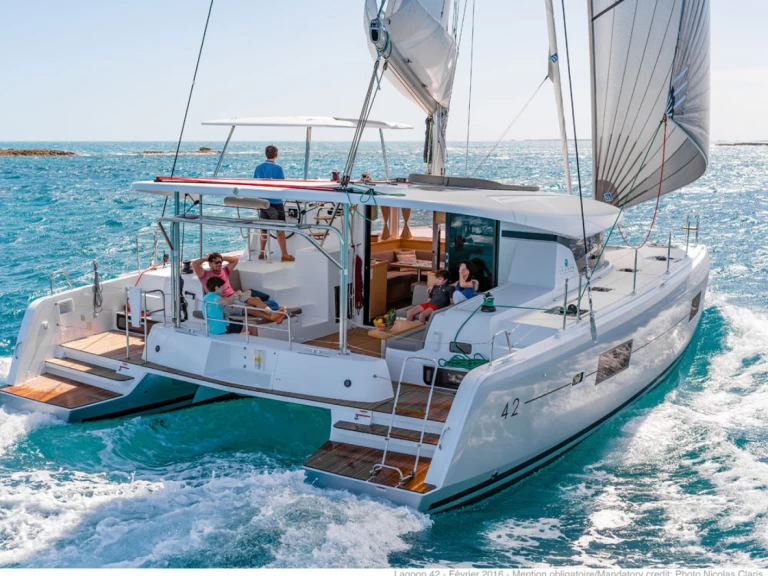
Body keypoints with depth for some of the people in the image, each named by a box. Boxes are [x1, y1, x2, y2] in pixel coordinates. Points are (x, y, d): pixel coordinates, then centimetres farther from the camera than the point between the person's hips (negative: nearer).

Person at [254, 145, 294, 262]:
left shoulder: (258, 168, 3)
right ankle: (285, 255, 2)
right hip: (275, 202, -5)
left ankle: (262, 253, 19)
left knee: (264, 228, 15)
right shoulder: (278, 168, -12)